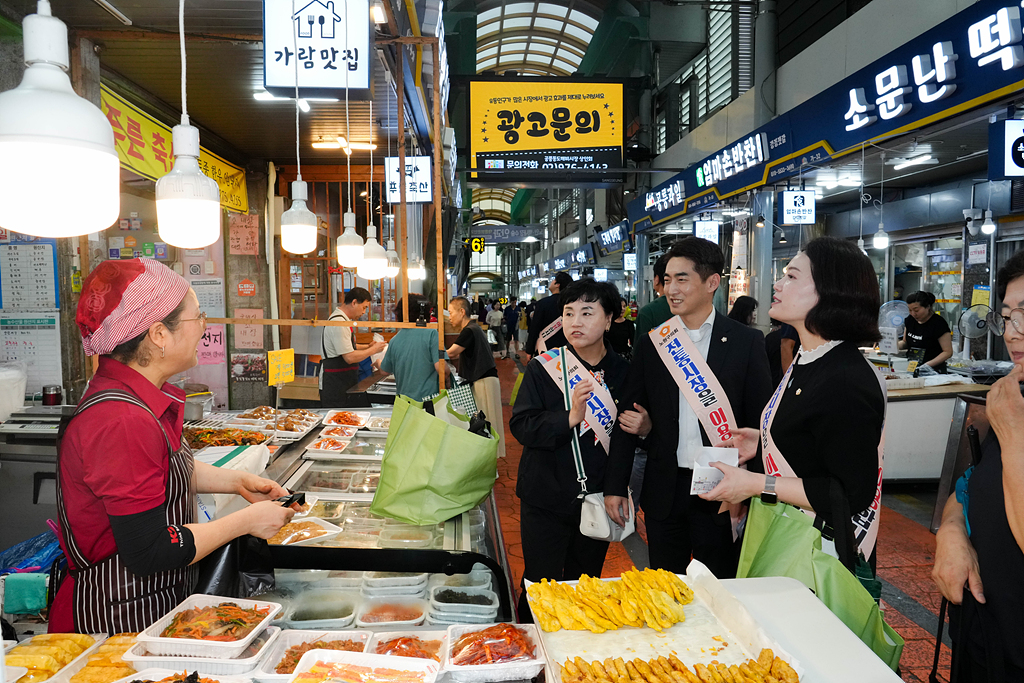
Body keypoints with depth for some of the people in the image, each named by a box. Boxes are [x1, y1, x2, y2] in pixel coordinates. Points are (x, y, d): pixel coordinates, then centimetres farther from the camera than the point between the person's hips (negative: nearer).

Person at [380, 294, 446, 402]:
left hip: (404, 401, 4)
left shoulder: (394, 340, 5)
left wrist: (378, 362, 43)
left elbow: (385, 371, 20)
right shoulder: (431, 334, -8)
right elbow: (441, 368, -15)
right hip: (429, 399, -4)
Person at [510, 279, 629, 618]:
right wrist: (570, 417, -26)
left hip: (597, 499, 2)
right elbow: (521, 426, -14)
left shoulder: (623, 371, -1)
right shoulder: (543, 368, -6)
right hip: (546, 498, -2)